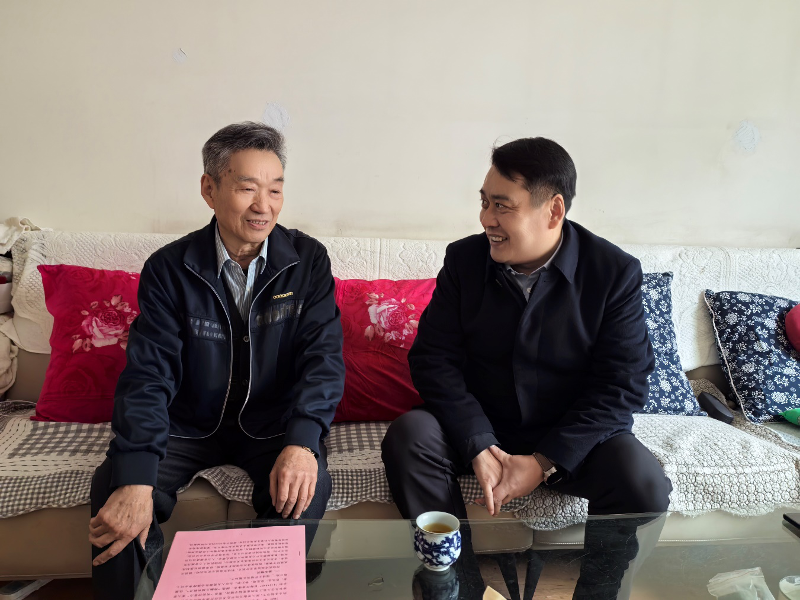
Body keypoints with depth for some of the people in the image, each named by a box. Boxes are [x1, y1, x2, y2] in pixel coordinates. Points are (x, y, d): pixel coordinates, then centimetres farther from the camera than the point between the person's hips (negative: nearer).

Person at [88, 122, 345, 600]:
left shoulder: (308, 261, -7)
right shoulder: (169, 269, -7)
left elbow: (323, 356, -13)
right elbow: (150, 374, -13)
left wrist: (302, 439, -32)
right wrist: (135, 477, -28)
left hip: (272, 423, 0)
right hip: (190, 423, 1)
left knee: (307, 488, -28)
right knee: (113, 486, -22)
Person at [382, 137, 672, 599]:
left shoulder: (616, 272, -10)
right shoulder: (464, 259, -4)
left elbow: (623, 386, -12)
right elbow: (433, 357, -8)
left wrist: (543, 462, -21)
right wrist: (478, 447, -21)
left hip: (573, 438, -1)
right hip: (480, 429, 2)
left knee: (645, 485, -28)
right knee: (408, 437, -25)